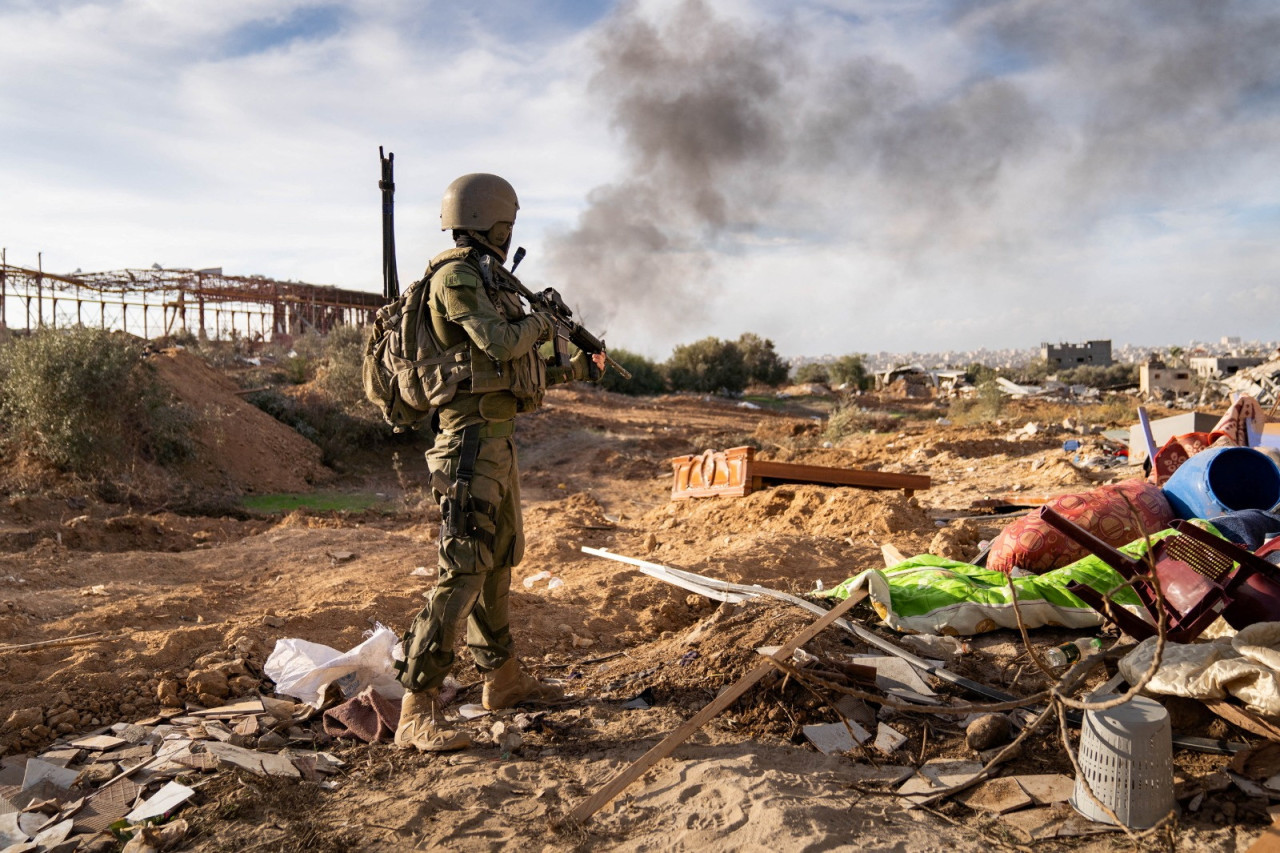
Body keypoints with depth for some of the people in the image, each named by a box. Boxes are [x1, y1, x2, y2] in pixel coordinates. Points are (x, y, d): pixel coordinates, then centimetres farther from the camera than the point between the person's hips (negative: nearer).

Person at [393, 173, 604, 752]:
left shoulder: (486, 280, 19)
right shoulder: (456, 276, -11)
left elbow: (518, 374, 25)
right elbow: (499, 345, -23)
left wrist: (579, 369, 34)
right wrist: (541, 321, -4)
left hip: (496, 439, 10)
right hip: (472, 441, -10)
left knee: (499, 562, 17)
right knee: (463, 572, -13)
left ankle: (503, 679, 31)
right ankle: (417, 712, -8)